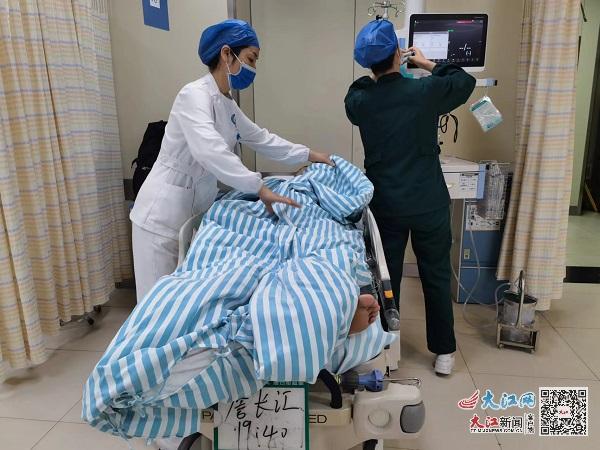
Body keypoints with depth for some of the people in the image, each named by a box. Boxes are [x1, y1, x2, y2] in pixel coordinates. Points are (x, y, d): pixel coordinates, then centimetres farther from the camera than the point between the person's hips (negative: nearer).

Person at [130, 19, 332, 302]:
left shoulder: (228, 105, 10)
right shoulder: (195, 95, -17)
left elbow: (260, 138, 21)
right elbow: (208, 150, -33)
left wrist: (308, 155, 20)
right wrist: (260, 188, -35)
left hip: (197, 209, 8)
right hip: (165, 212, -8)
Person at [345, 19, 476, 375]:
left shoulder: (359, 101, -5)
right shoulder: (426, 91, -11)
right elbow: (466, 82, 10)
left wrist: (379, 72, 21)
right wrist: (427, 63, 20)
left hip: (384, 205, 2)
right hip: (429, 204, -1)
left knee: (386, 276, 14)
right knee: (437, 277, 12)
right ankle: (444, 352, 24)